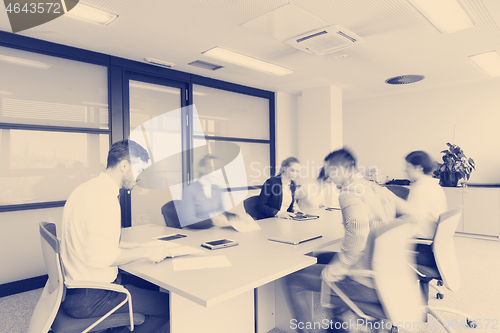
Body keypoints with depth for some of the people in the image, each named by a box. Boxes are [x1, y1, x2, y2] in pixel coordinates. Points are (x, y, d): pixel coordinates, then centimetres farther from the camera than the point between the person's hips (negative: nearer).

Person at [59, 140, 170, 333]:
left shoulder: (89, 188, 9)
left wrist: (140, 246, 9)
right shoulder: (104, 197, -23)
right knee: (167, 304, -9)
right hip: (88, 298, -10)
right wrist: (145, 252, -17)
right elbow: (100, 256, -30)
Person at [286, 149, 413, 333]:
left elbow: (357, 234, -35)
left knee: (294, 279, -3)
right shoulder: (380, 190, 7)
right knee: (321, 257, 28)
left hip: (368, 284, -9)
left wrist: (331, 272, -23)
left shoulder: (350, 194, -19)